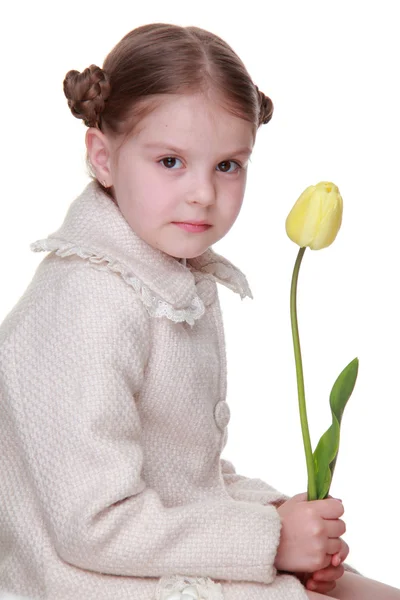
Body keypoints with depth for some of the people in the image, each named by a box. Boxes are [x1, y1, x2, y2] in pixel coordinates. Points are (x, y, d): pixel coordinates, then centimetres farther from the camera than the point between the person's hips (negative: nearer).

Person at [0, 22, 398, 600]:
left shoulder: (188, 280, 4)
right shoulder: (88, 308, -25)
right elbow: (94, 526, -26)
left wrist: (271, 510, -5)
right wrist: (269, 537, -18)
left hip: (187, 550, 8)